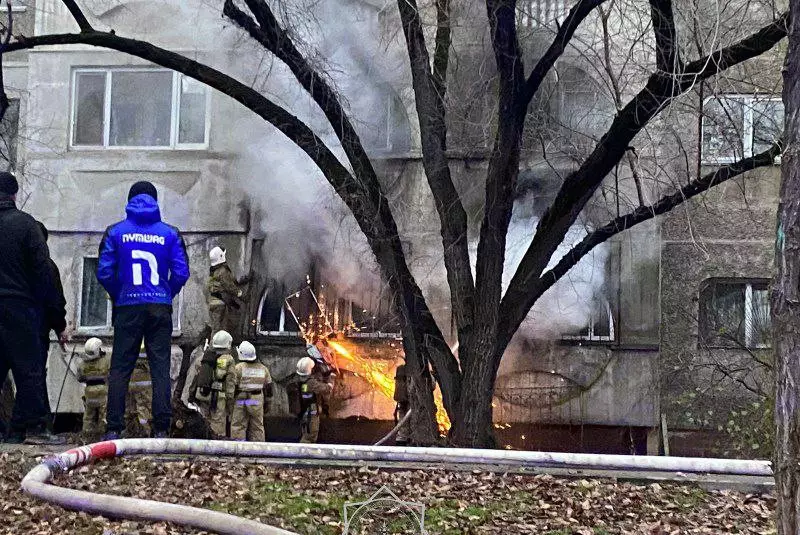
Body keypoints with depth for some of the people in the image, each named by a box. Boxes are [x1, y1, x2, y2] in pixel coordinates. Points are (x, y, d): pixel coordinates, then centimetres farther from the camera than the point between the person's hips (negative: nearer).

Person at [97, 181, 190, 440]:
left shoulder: (115, 232, 2)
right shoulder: (170, 233, 3)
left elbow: (104, 272, -1)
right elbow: (181, 273, -1)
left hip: (127, 308, 0)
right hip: (161, 309, 0)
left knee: (120, 368, 4)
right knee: (160, 367, 3)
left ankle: (114, 428, 0)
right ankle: (161, 428, 0)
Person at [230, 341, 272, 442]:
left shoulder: (239, 367, -8)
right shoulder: (262, 368, 8)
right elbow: (268, 387, 11)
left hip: (241, 402, -4)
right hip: (258, 402, 4)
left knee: (238, 427, 0)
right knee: (257, 427, 10)